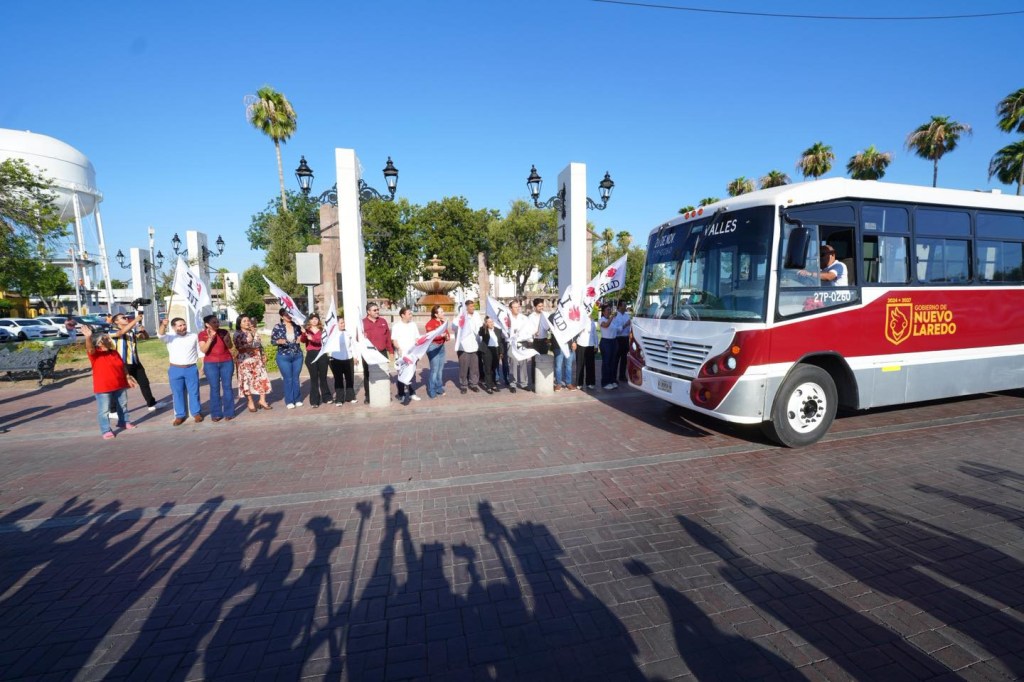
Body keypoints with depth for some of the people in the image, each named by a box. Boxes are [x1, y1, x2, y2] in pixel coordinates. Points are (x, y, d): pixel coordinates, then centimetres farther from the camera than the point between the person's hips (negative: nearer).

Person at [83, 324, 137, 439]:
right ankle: (106, 431, 6)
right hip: (103, 388, -6)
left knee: (122, 406, 18)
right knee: (104, 410, -1)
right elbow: (90, 348, -34)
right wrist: (88, 337, -52)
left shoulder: (114, 352, 9)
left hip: (120, 385, 6)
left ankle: (124, 423, 35)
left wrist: (127, 376, 14)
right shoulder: (95, 353, -10)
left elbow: (123, 366, 17)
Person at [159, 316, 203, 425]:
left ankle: (197, 413, 16)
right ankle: (180, 415, 16)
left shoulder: (194, 336, 6)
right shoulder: (170, 338, 4)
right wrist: (163, 325, -39)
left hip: (191, 369, 0)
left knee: (194, 392, 6)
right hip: (175, 370, 1)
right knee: (177, 393, 7)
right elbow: (161, 335, -18)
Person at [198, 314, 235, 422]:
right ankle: (216, 414, 9)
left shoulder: (224, 332, 1)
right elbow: (203, 350, -11)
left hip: (227, 362, 1)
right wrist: (210, 338, -21)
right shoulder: (202, 334, -2)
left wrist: (227, 340, -19)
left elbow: (230, 346, 1)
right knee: (214, 388, 2)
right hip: (210, 364, -1)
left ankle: (229, 413, 6)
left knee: (227, 387, 1)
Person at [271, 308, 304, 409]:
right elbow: (272, 340, -5)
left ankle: (298, 399, 18)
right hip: (284, 356, -2)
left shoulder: (296, 325, 2)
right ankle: (289, 401, 11)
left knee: (296, 378, 9)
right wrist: (279, 341, -25)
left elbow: (302, 335, 16)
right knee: (288, 379, 2)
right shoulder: (277, 327, -5)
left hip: (297, 355, 2)